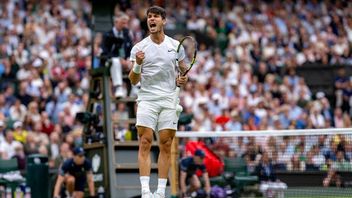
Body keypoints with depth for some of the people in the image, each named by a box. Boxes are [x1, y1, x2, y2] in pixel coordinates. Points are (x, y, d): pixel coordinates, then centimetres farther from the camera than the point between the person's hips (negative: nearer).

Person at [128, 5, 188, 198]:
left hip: (169, 101, 2)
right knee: (145, 143, -11)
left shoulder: (176, 45, 8)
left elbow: (184, 71, 18)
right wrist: (137, 65, -17)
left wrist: (182, 79, -4)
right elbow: (133, 80, 2)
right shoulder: (139, 47, 4)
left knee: (166, 146, 1)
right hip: (147, 100, -2)